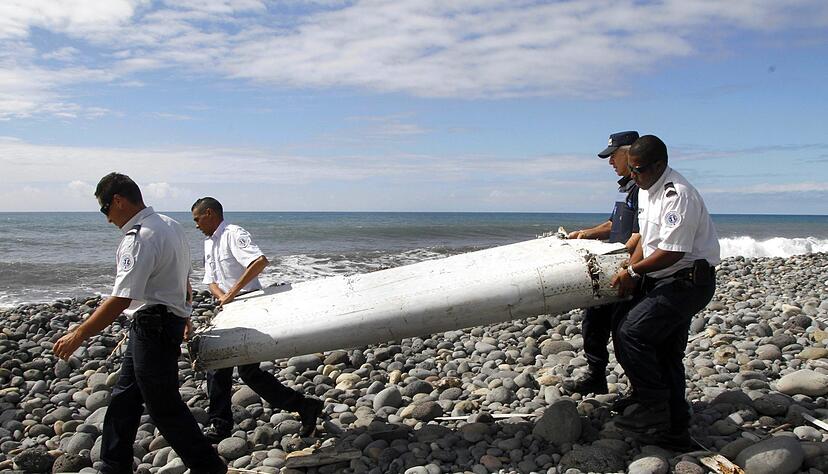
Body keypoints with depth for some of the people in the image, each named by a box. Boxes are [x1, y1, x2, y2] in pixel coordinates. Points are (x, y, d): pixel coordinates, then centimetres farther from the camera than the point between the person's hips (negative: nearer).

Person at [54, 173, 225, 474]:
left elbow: (121, 300, -25)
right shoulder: (170, 225, 9)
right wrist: (183, 319, 29)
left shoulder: (139, 238, -21)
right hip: (169, 321, 10)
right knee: (124, 398, 17)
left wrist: (79, 335, -18)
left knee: (164, 407, 2)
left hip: (152, 327, -10)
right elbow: (184, 279, 18)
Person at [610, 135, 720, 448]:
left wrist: (633, 271, -12)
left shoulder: (678, 194, -21)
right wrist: (630, 274, 4)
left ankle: (653, 409, -6)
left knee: (630, 333, -18)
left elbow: (671, 252, -24)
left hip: (688, 280, -10)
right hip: (665, 281, 10)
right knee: (666, 354, 12)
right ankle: (675, 430, 21)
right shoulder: (646, 190, 11)